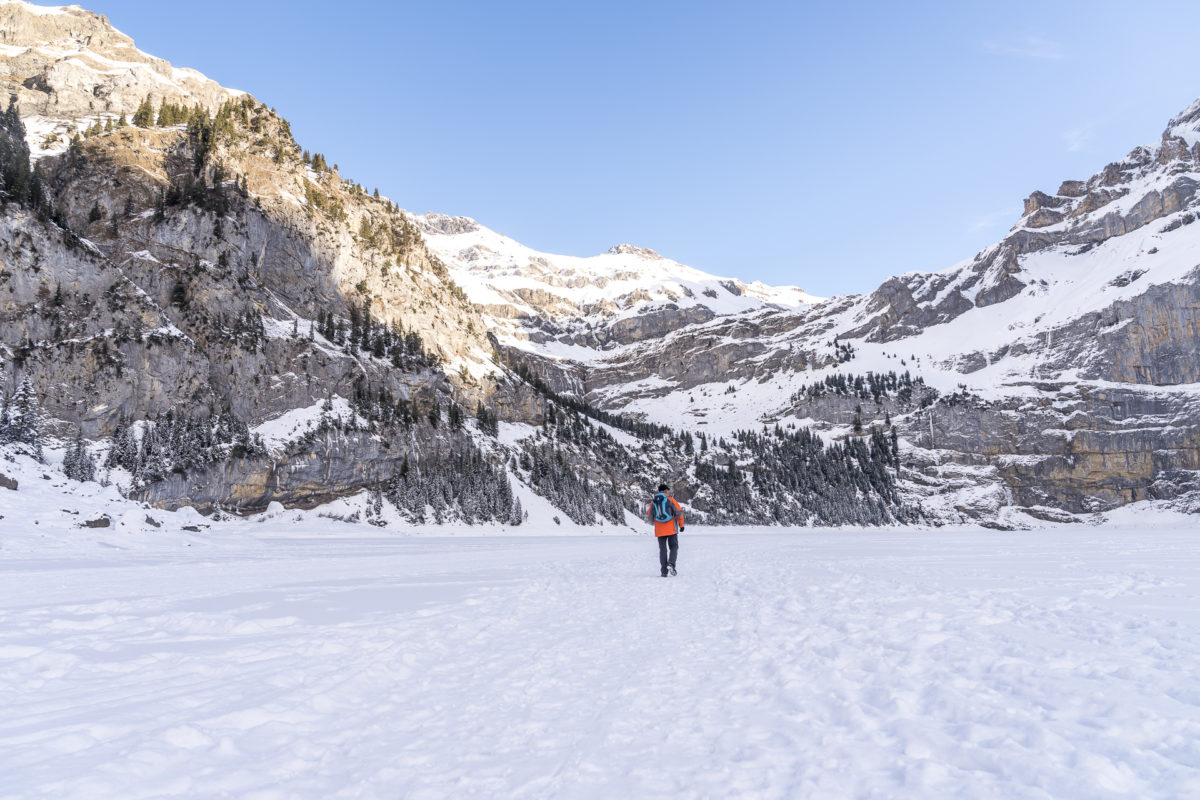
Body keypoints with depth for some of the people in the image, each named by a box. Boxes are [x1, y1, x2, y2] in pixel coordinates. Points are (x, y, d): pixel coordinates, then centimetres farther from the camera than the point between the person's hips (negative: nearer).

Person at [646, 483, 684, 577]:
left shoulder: (653, 502, 5)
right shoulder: (670, 499, -4)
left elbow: (650, 518, 8)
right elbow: (679, 512, -5)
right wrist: (681, 525, 6)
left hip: (659, 530, 3)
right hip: (672, 529, -2)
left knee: (663, 549, 9)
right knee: (673, 547, 10)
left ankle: (664, 571, 3)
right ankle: (671, 563, -14)